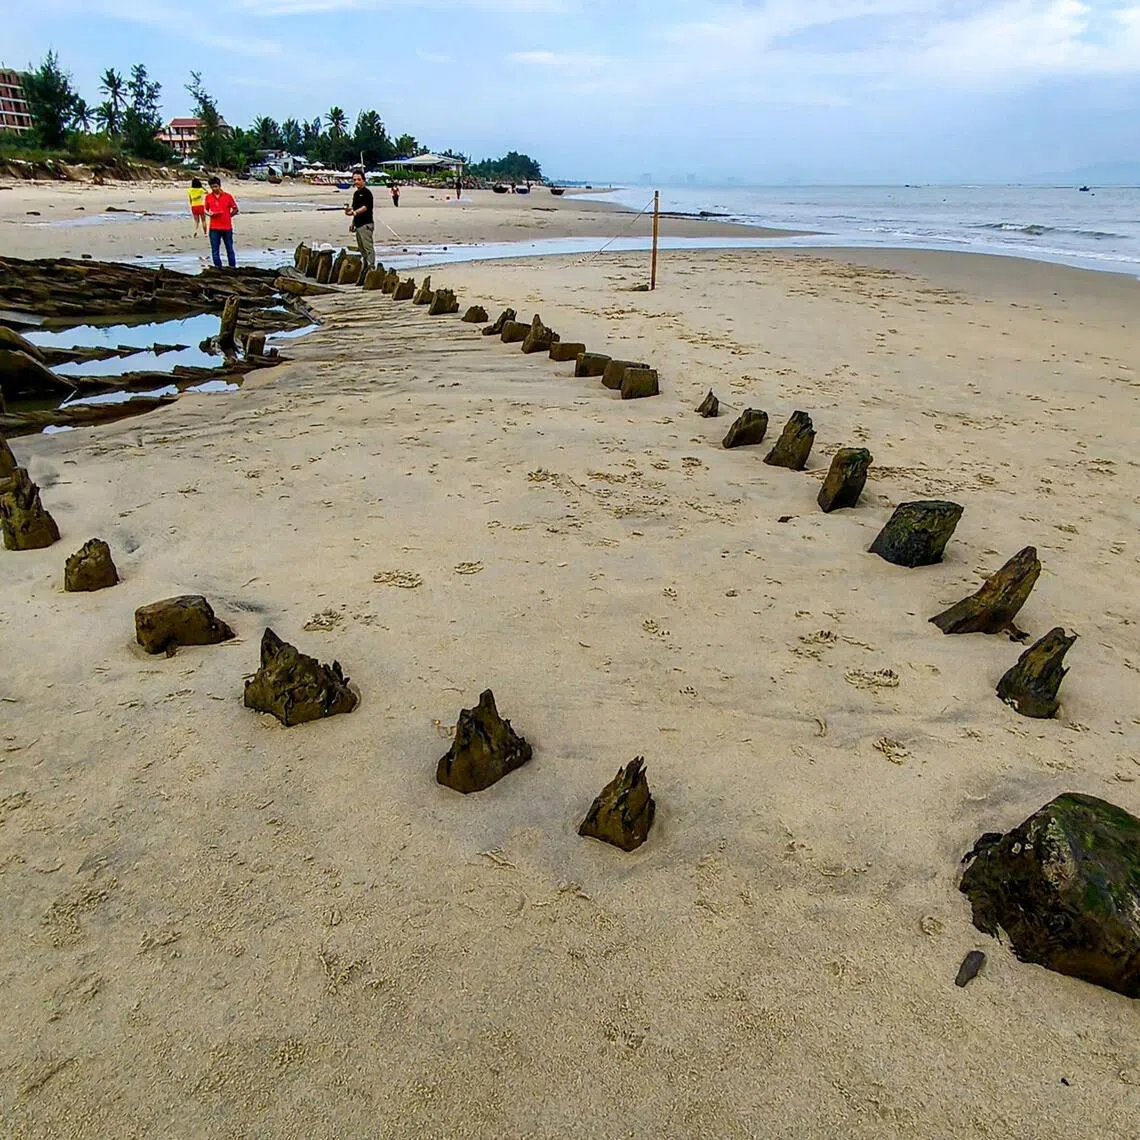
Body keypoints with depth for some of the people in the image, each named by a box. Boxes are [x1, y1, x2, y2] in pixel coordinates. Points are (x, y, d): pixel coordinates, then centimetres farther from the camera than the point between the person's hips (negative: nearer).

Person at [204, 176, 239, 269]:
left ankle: (233, 267, 15)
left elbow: (235, 209, 7)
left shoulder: (228, 196, -2)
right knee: (215, 250, 1)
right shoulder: (208, 197, 4)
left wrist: (229, 216, -4)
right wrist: (209, 214, -8)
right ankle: (218, 267, 7)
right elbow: (206, 209, 13)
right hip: (214, 228, 2)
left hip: (227, 227, -1)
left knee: (230, 249, 7)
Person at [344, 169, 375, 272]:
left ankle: (371, 267, -11)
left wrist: (354, 212, -31)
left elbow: (366, 207, -19)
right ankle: (366, 267, 18)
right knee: (362, 248, 12)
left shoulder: (367, 192, -8)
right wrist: (353, 224, 22)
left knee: (368, 247, -11)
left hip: (366, 224, -9)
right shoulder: (356, 193, 18)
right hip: (358, 224, 9)